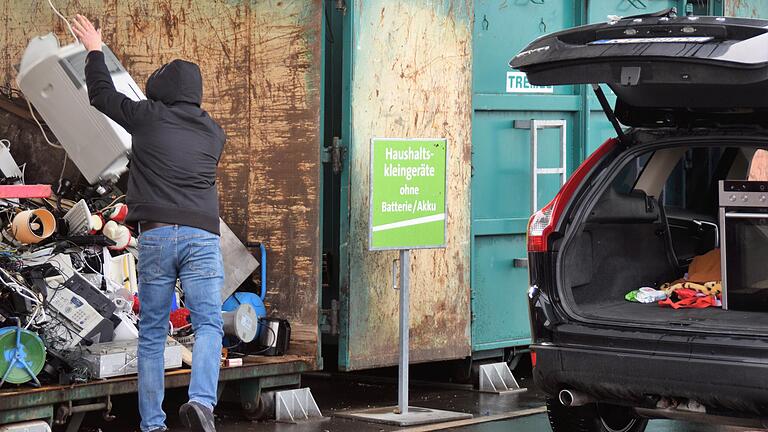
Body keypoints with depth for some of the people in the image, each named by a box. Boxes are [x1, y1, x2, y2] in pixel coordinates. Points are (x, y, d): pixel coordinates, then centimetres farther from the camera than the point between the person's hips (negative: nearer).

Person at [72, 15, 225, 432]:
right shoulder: (213, 132, 13)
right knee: (208, 324, -5)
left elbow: (102, 95, 19)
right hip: (203, 235, 1)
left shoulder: (149, 116, 4)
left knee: (151, 334, 7)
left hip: (155, 234, 0)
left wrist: (95, 51, 36)